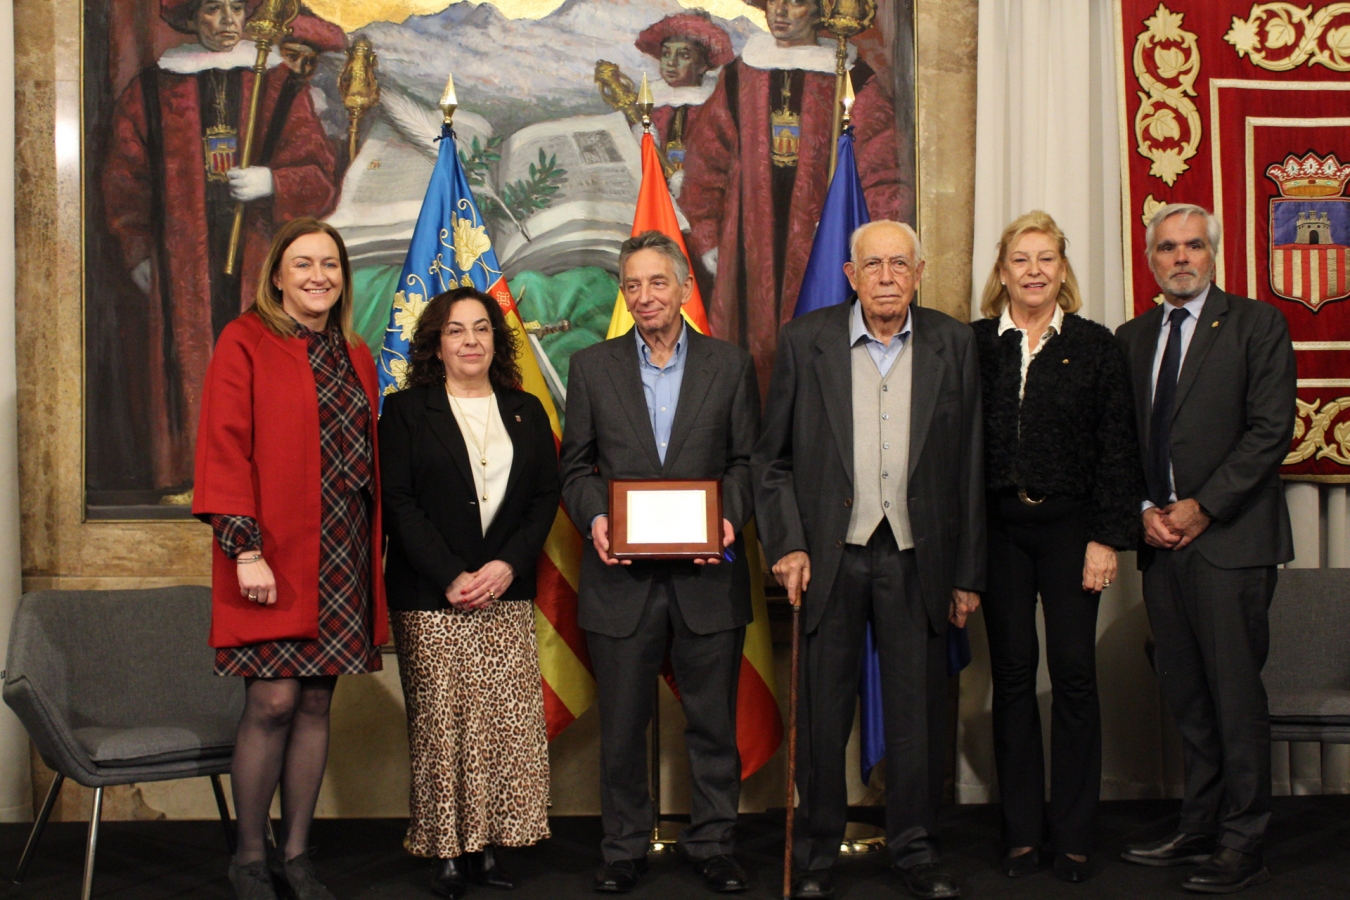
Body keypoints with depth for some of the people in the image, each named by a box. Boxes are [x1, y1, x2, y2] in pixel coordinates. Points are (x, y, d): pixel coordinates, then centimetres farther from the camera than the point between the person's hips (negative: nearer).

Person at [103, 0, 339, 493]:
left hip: (260, 250, 0)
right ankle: (188, 477, 3)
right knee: (188, 365, -4)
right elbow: (125, 181, 16)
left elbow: (320, 176, 5)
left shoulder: (281, 86, 10)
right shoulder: (153, 91, 10)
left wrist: (272, 182, -13)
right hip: (183, 262, 0)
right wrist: (139, 252, 11)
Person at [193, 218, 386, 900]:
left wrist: (374, 551, 9)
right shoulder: (244, 342, -2)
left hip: (342, 555, 5)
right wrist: (246, 549, -15)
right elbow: (224, 447, -8)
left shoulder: (355, 358, 16)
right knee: (272, 702, -7)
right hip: (274, 555, -5)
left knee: (316, 702, 7)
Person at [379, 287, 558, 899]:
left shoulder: (526, 412, 14)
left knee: (510, 722, -2)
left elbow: (546, 497, 8)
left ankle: (490, 848, 6)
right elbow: (398, 502, -4)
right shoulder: (406, 411, 4)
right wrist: (451, 577, -13)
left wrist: (509, 564, -8)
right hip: (431, 598, -3)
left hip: (506, 594, 3)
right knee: (441, 726, -3)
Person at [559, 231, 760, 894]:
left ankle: (712, 844, 22)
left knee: (713, 721, 8)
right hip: (622, 573, 0)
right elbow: (575, 465, 7)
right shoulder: (591, 367, 7)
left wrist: (730, 518, -12)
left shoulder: (730, 366, 7)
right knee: (622, 724, 7)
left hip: (707, 573, 0)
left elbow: (745, 461, 6)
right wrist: (593, 518, -11)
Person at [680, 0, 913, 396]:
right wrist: (707, 241, 9)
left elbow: (882, 172, 0)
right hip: (751, 252, 2)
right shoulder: (739, 79, 13)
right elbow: (704, 165, 16)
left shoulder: (853, 82, 3)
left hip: (824, 247, -2)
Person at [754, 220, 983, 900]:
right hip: (831, 556, -1)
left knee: (918, 710, 7)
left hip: (916, 557, 1)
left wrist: (967, 571, 4)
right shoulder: (805, 341, 1)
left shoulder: (953, 345, 3)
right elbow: (771, 457, 4)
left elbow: (968, 465, 5)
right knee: (823, 711, 6)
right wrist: (787, 544, -7)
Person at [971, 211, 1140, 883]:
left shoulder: (1095, 345, 4)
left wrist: (1108, 537, -5)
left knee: (1073, 671, -2)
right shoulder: (974, 345, 5)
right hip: (998, 529, 1)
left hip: (1070, 524, -1)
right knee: (1012, 673, 5)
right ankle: (1022, 832, 14)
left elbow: (1117, 448, 2)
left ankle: (1074, 835, 9)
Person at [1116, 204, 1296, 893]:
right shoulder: (1131, 338, 15)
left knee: (1235, 693, -4)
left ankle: (1241, 846, 4)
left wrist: (1201, 508, -13)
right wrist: (1143, 511, -1)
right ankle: (1199, 828, 17)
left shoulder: (1256, 325, 0)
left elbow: (1270, 431, -8)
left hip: (1229, 536, -5)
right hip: (1159, 538, 5)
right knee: (1186, 696, 9)